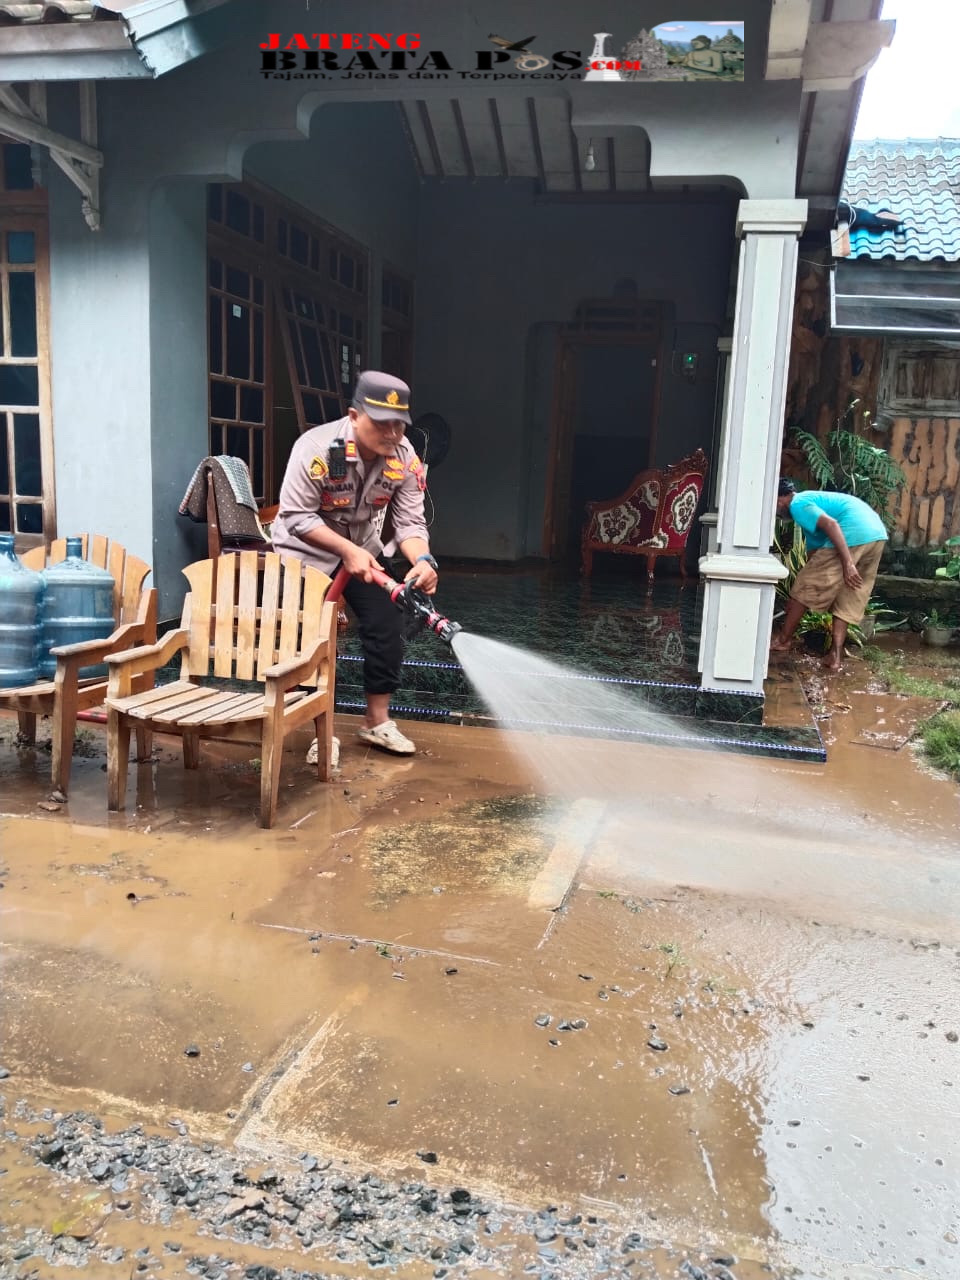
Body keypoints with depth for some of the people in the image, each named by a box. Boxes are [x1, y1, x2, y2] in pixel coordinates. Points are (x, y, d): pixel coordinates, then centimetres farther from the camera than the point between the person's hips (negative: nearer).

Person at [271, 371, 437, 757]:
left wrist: (422, 560, -38)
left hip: (363, 548, 5)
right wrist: (347, 551, -38)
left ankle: (377, 721, 14)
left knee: (388, 626, -2)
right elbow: (296, 517, -29)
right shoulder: (316, 448, -30)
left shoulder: (405, 458, -17)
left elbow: (409, 521, -18)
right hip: (305, 550, -4)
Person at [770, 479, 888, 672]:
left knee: (806, 587, 6)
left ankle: (782, 640, 17)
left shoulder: (797, 505, 3)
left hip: (852, 536, -9)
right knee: (847, 599, 16)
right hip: (877, 533, 9)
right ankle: (836, 654, 9)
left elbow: (831, 524, -16)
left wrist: (848, 563, -20)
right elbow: (814, 550, 38)